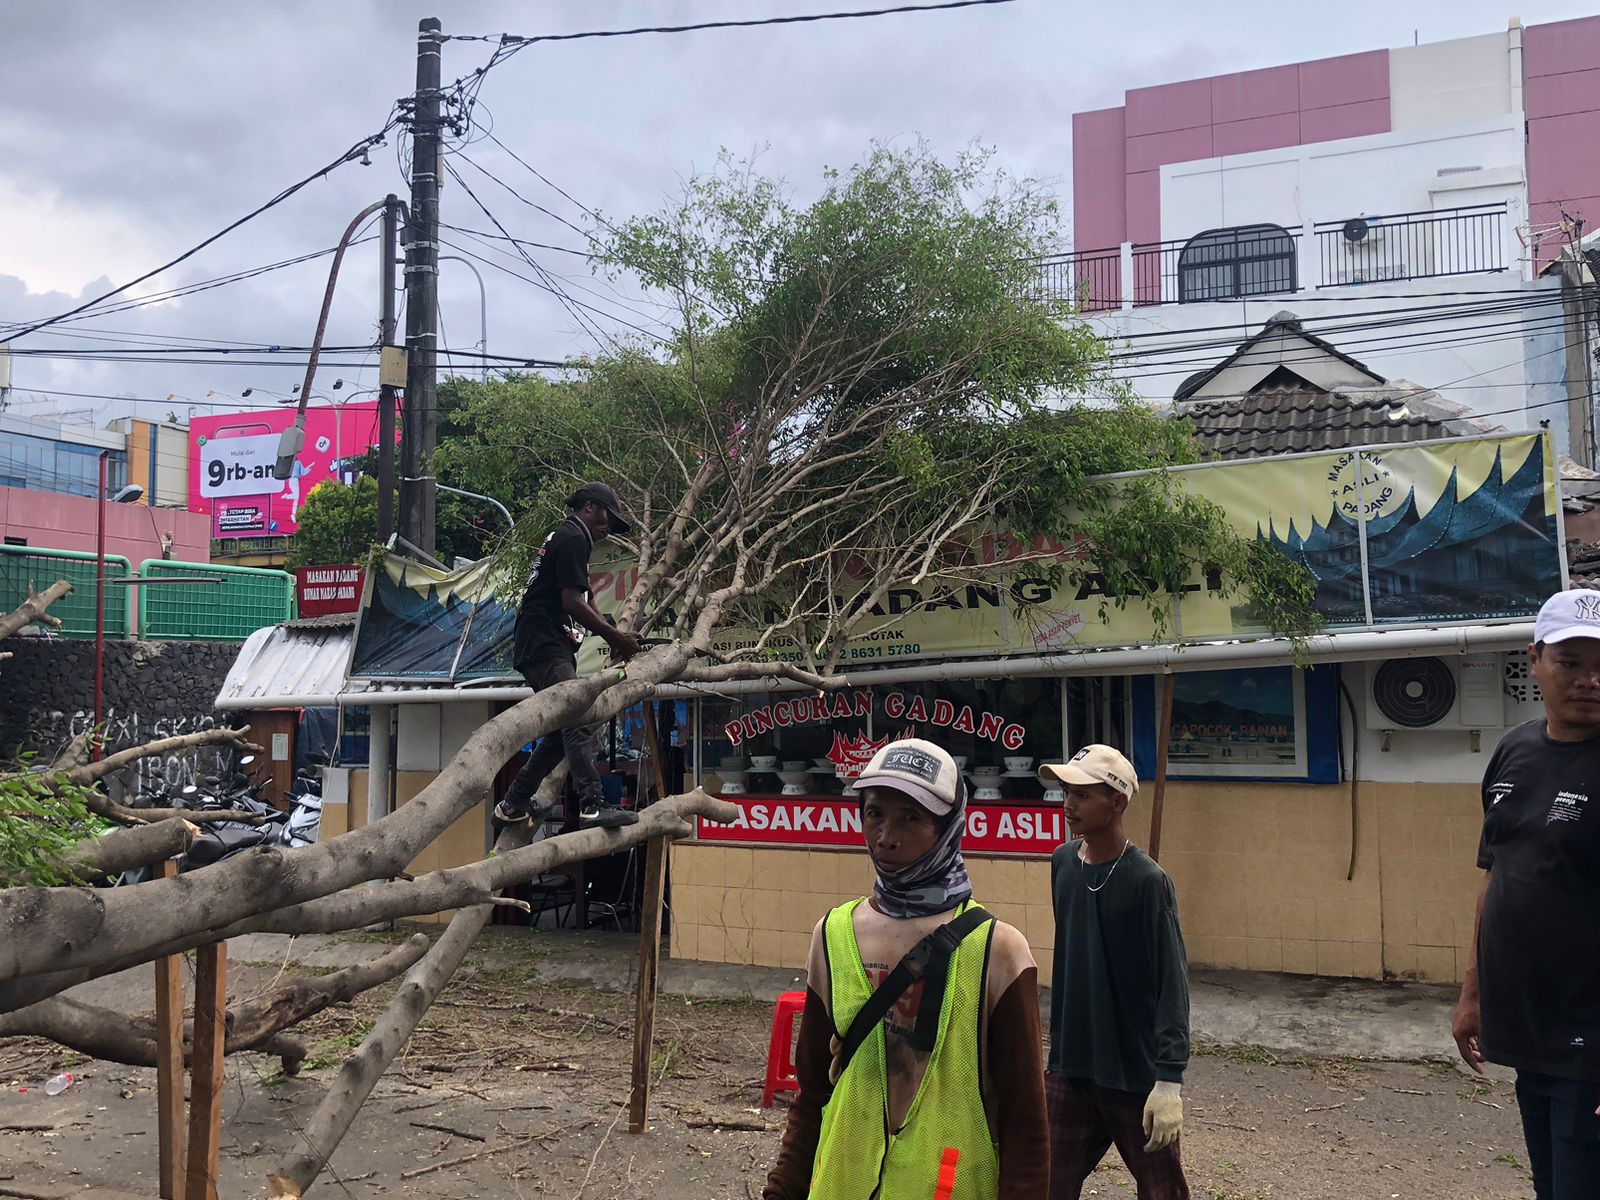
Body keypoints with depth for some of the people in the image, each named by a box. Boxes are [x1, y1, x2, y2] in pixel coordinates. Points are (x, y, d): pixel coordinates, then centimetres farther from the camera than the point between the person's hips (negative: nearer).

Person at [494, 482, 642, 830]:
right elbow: (572, 602, -17)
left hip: (543, 649, 11)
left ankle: (514, 804, 18)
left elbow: (580, 605, 26)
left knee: (561, 732, 13)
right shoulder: (572, 538, -8)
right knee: (579, 724, -19)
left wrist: (612, 634, 14)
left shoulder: (560, 537, 25)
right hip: (545, 648, -11)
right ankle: (593, 804, -27)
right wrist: (615, 635, -11)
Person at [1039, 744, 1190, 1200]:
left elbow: (1172, 984, -16)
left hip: (1138, 1075, -5)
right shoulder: (1062, 863, 2)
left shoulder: (1147, 881, -15)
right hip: (1068, 1067, 5)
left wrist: (1170, 1079, -21)